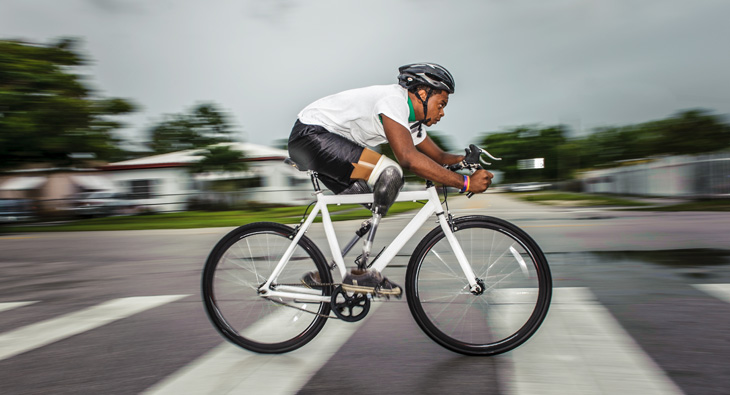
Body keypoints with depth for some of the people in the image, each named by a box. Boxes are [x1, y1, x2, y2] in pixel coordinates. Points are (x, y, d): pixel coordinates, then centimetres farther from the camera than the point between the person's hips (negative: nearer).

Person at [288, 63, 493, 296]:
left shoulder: (411, 122, 10)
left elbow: (440, 157, 17)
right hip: (310, 134, -10)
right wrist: (465, 183, -31)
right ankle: (359, 273, -20)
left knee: (376, 204, 7)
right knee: (390, 173, -23)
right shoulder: (394, 100, -21)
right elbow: (408, 157, -34)